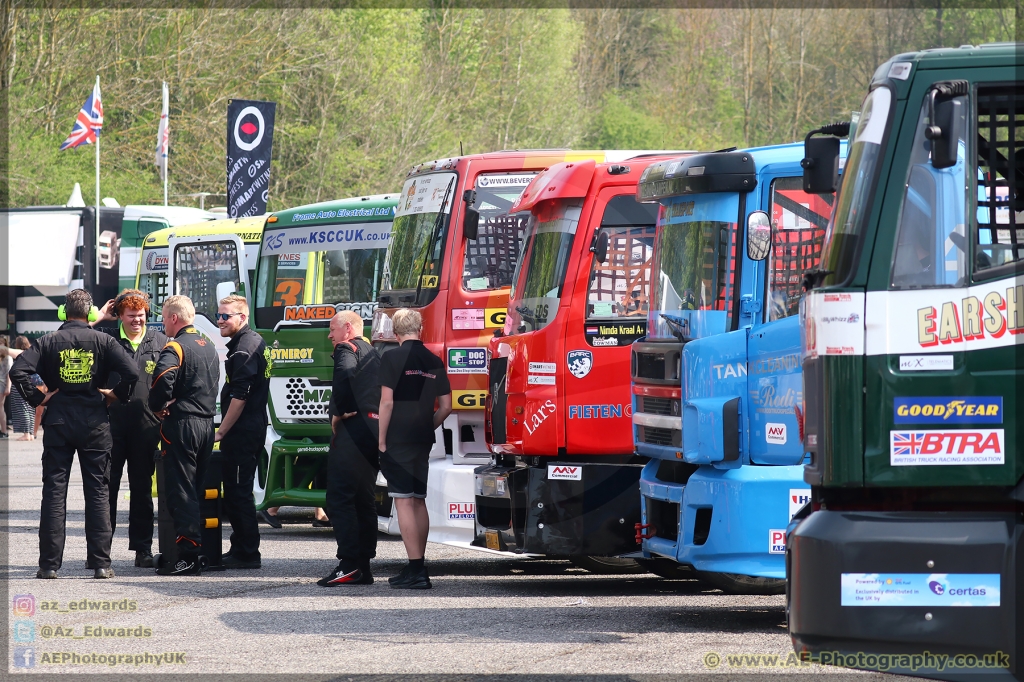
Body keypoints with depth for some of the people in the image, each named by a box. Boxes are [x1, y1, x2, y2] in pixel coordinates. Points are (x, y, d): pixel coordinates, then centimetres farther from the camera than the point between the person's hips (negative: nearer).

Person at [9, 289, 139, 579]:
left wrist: (37, 398, -1)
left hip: (58, 423, 0)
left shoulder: (50, 341, 0)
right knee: (97, 492, 5)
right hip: (95, 423, 0)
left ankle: (50, 563, 1)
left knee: (54, 492, 4)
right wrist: (116, 396, 3)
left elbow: (18, 371, -11)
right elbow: (131, 372, -13)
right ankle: (101, 563, 1)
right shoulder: (102, 341, -1)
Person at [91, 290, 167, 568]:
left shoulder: (159, 341, 9)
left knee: (142, 488, 8)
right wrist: (99, 317, -5)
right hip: (112, 423, -1)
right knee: (107, 485, 1)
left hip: (146, 426, 1)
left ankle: (143, 548, 12)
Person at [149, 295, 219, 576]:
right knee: (197, 490, 14)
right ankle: (204, 551, 15)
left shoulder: (175, 348, -12)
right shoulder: (209, 347, 15)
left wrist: (158, 406, -11)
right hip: (207, 423, 8)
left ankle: (188, 556, -12)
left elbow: (163, 378, -28)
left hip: (181, 425, -8)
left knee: (180, 492, -7)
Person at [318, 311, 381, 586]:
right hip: (374, 433, 9)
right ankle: (364, 566, 11)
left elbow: (345, 375, -25)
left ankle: (349, 564, -18)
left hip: (351, 430, -9)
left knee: (340, 497, -9)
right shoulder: (372, 353, 23)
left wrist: (337, 414, -15)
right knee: (364, 499, 12)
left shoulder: (347, 349, -4)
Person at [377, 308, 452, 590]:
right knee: (418, 501, 14)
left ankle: (416, 570, -13)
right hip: (423, 440, 6)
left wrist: (381, 440, -8)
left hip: (397, 440, -6)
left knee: (404, 502, -7)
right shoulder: (434, 362, 7)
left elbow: (387, 402, -13)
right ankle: (417, 569, 20)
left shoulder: (392, 358, -9)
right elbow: (445, 406, 9)